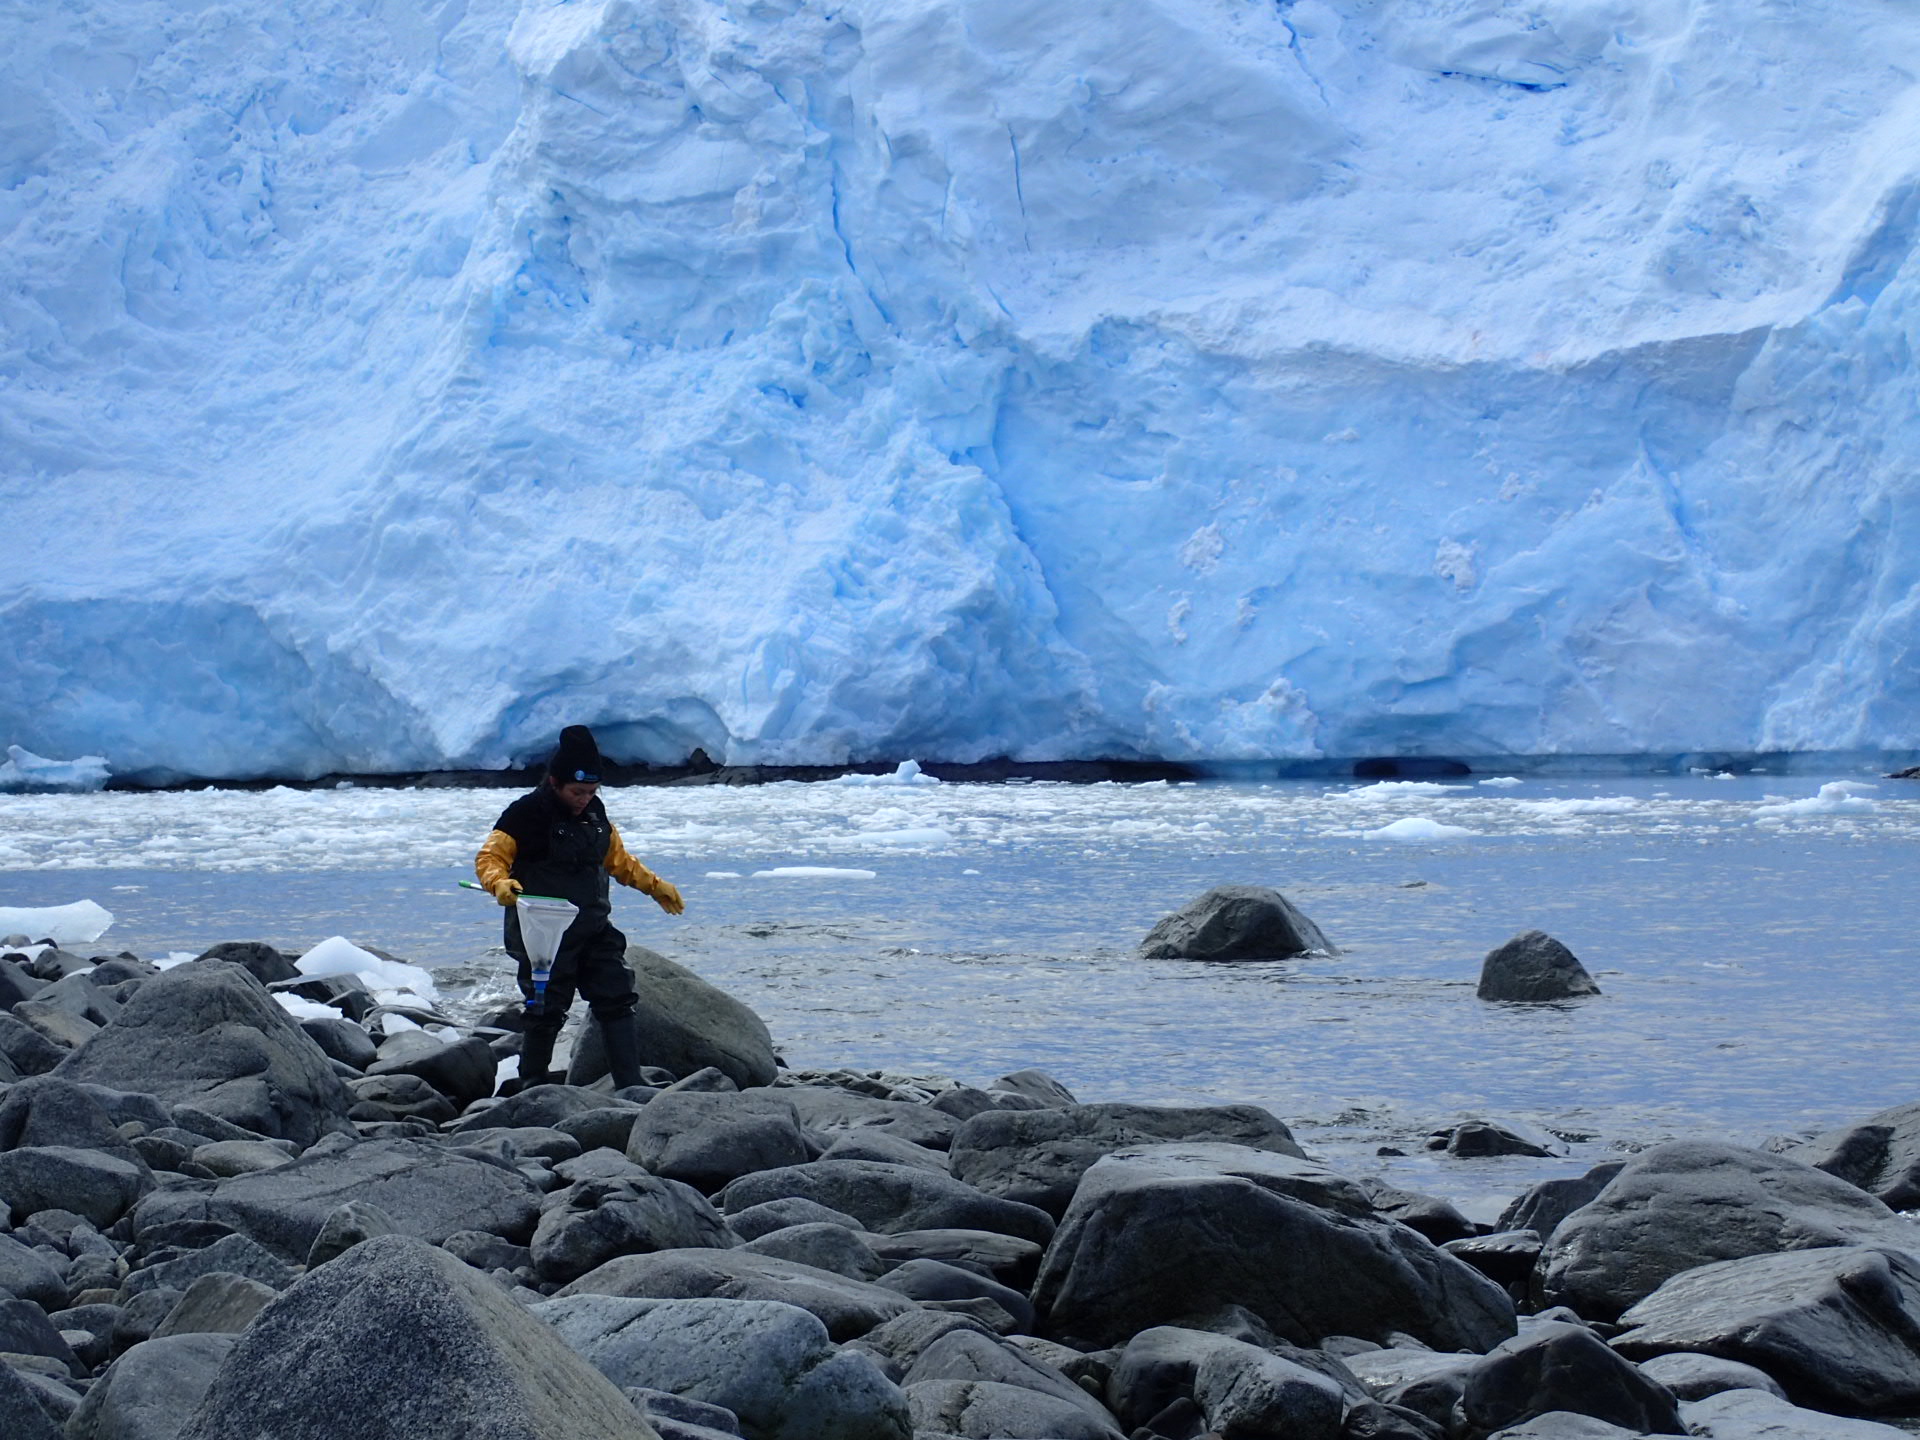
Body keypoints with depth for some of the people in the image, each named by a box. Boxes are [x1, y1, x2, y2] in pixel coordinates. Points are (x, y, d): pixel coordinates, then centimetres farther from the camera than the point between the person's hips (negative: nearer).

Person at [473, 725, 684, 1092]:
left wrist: (655, 886, 21)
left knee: (619, 1002, 3)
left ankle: (630, 1089, 7)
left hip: (594, 930, 7)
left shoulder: (594, 812, 10)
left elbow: (617, 859, 23)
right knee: (547, 1013, -3)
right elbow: (489, 857, -13)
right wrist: (499, 882, -34)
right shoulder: (526, 814, -11)